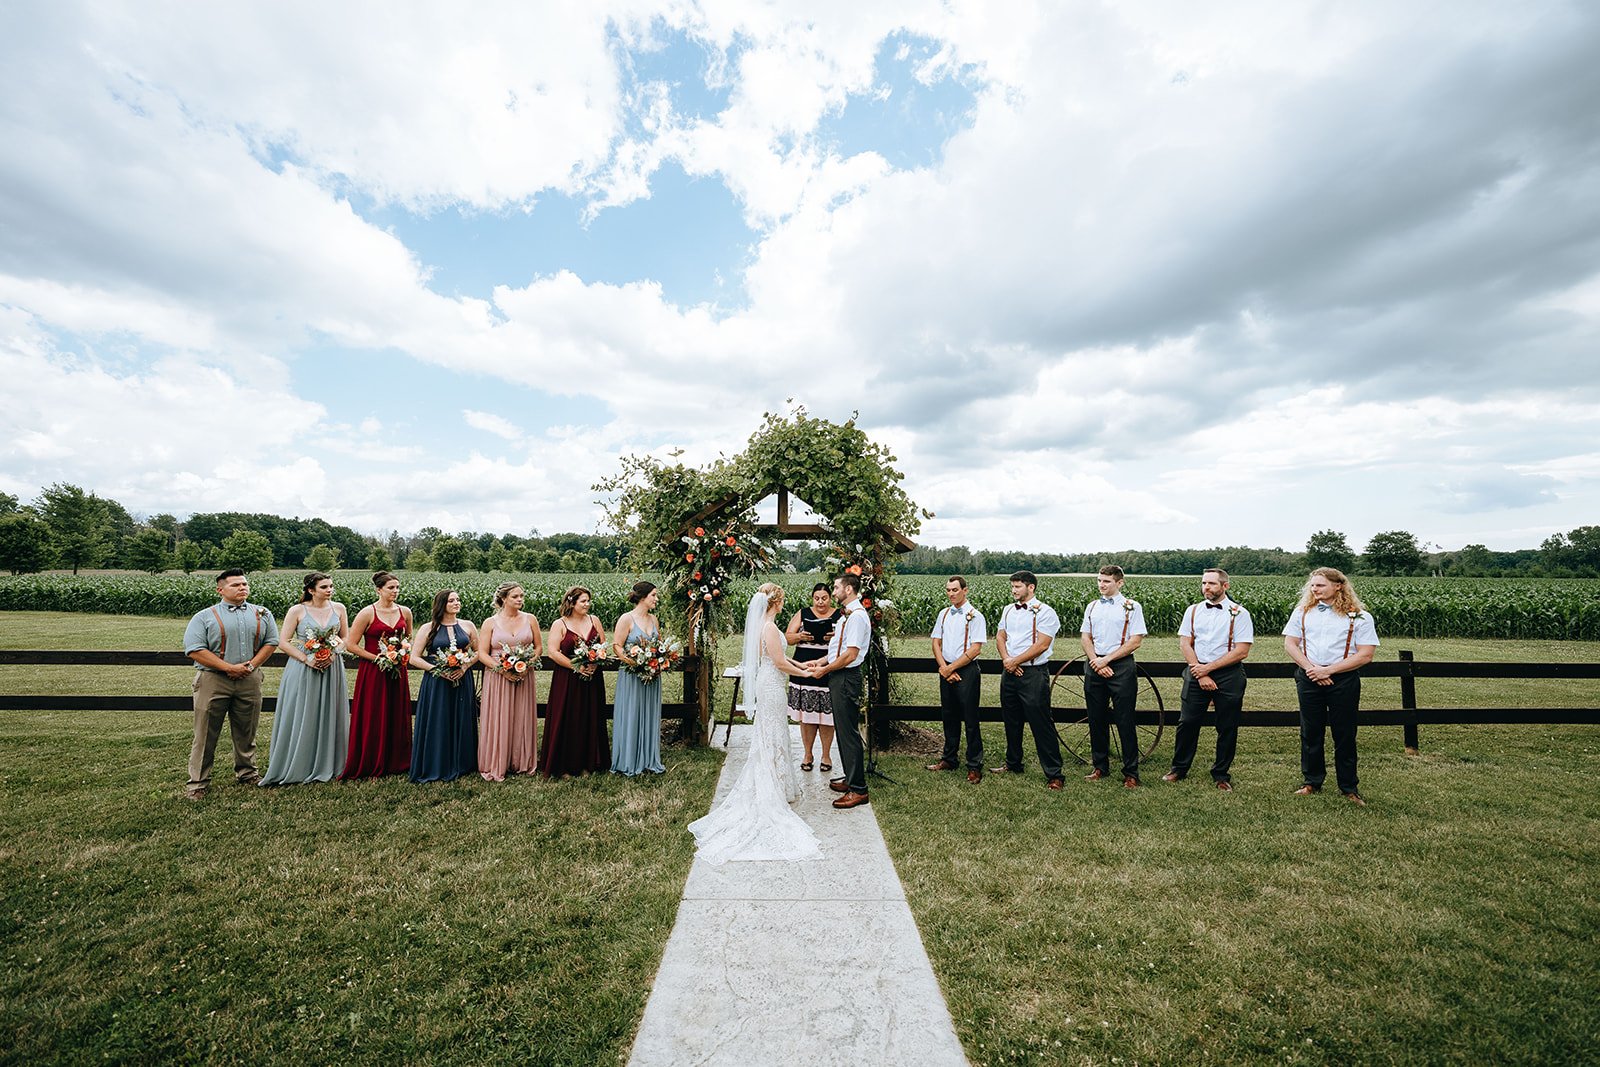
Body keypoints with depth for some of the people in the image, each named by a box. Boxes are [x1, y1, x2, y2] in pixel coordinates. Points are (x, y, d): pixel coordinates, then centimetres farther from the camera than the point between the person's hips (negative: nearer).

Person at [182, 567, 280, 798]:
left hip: (249, 680, 3)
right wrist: (229, 668, -15)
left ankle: (247, 772, 27)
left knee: (246, 732, 14)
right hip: (213, 680, -3)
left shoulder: (262, 614, 9)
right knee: (205, 734, 2)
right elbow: (195, 650, -9)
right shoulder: (204, 617, -1)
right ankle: (198, 782, 13)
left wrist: (251, 665, -7)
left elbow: (270, 643, 8)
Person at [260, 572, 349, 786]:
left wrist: (333, 653, -7)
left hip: (331, 669, 3)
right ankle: (296, 767, 15)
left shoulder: (338, 608, 3)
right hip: (303, 671, -3)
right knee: (300, 719, 2)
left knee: (329, 717, 8)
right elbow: (284, 643, -4)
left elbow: (345, 638, 10)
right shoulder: (297, 611, -5)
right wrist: (306, 659, -16)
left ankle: (327, 765, 21)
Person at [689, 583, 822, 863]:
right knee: (774, 738, 0)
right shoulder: (770, 627, -21)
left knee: (768, 737, 17)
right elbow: (780, 664, -19)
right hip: (772, 686, -10)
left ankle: (776, 787, 29)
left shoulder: (761, 624, 8)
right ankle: (777, 791, 11)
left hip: (765, 683, 10)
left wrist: (800, 664, 17)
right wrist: (804, 673, -6)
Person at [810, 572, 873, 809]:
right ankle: (851, 778, 31)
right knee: (843, 730, 18)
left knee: (849, 733, -3)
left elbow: (850, 654, -23)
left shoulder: (857, 616, -19)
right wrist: (820, 661, 11)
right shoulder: (847, 614, 13)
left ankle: (858, 789, 6)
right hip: (838, 677, 10)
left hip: (846, 678, -10)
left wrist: (824, 670, -14)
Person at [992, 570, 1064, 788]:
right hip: (1009, 672, 7)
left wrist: (1014, 661, -12)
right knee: (1011, 721, 17)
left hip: (1033, 674, -7)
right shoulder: (1008, 610, 12)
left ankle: (1054, 774, 6)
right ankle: (1013, 764, 33)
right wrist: (1006, 660, -4)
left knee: (1041, 725, -4)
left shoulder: (1044, 612, -10)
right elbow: (1000, 636, 13)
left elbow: (1042, 645, -17)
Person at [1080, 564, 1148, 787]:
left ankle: (1131, 773, 11)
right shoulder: (1092, 607, 12)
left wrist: (1106, 659, -13)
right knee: (1096, 720, 10)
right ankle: (1100, 767, 22)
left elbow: (1134, 641, -8)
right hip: (1094, 666, 5)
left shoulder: (1132, 607, -2)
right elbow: (1085, 638, 10)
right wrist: (1096, 661, -6)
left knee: (1125, 721, -1)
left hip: (1121, 667, -4)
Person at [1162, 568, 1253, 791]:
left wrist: (1208, 668, -12)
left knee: (1227, 728, 7)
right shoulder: (1193, 611, 7)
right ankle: (1179, 769, 17)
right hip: (1197, 672, 3)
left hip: (1228, 675, -2)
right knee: (1187, 722, 4)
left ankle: (1221, 775, 22)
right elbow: (1184, 643, 3)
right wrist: (1200, 674, -8)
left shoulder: (1239, 613, -3)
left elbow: (1242, 651, -9)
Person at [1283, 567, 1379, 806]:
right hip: (1309, 679, 2)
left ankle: (1349, 787, 21)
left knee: (1344, 735, 6)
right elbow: (1290, 644, 4)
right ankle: (1312, 782, 22)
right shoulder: (1303, 611, 6)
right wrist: (1311, 669, -10)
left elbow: (1365, 655, -8)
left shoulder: (1359, 617, -3)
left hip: (1343, 680, -2)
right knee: (1310, 732, 9)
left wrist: (1328, 670, -15)